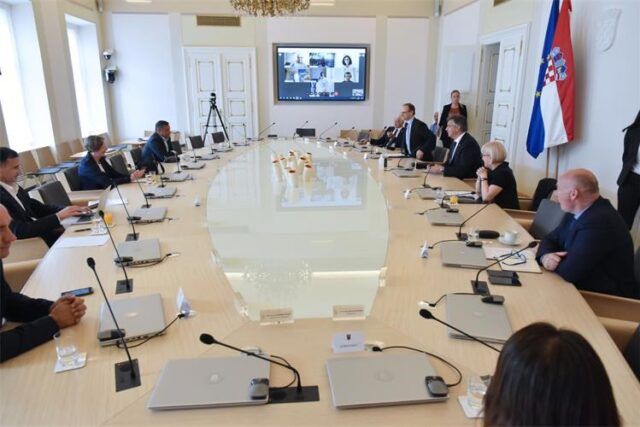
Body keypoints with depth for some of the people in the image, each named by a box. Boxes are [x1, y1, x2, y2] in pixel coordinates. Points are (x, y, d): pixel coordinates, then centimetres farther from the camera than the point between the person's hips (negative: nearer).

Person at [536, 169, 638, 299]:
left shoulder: (598, 222, -27)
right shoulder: (577, 212, 2)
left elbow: (570, 271, -30)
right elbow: (550, 239, 8)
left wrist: (552, 260, -9)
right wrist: (545, 256, -14)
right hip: (585, 288, 7)